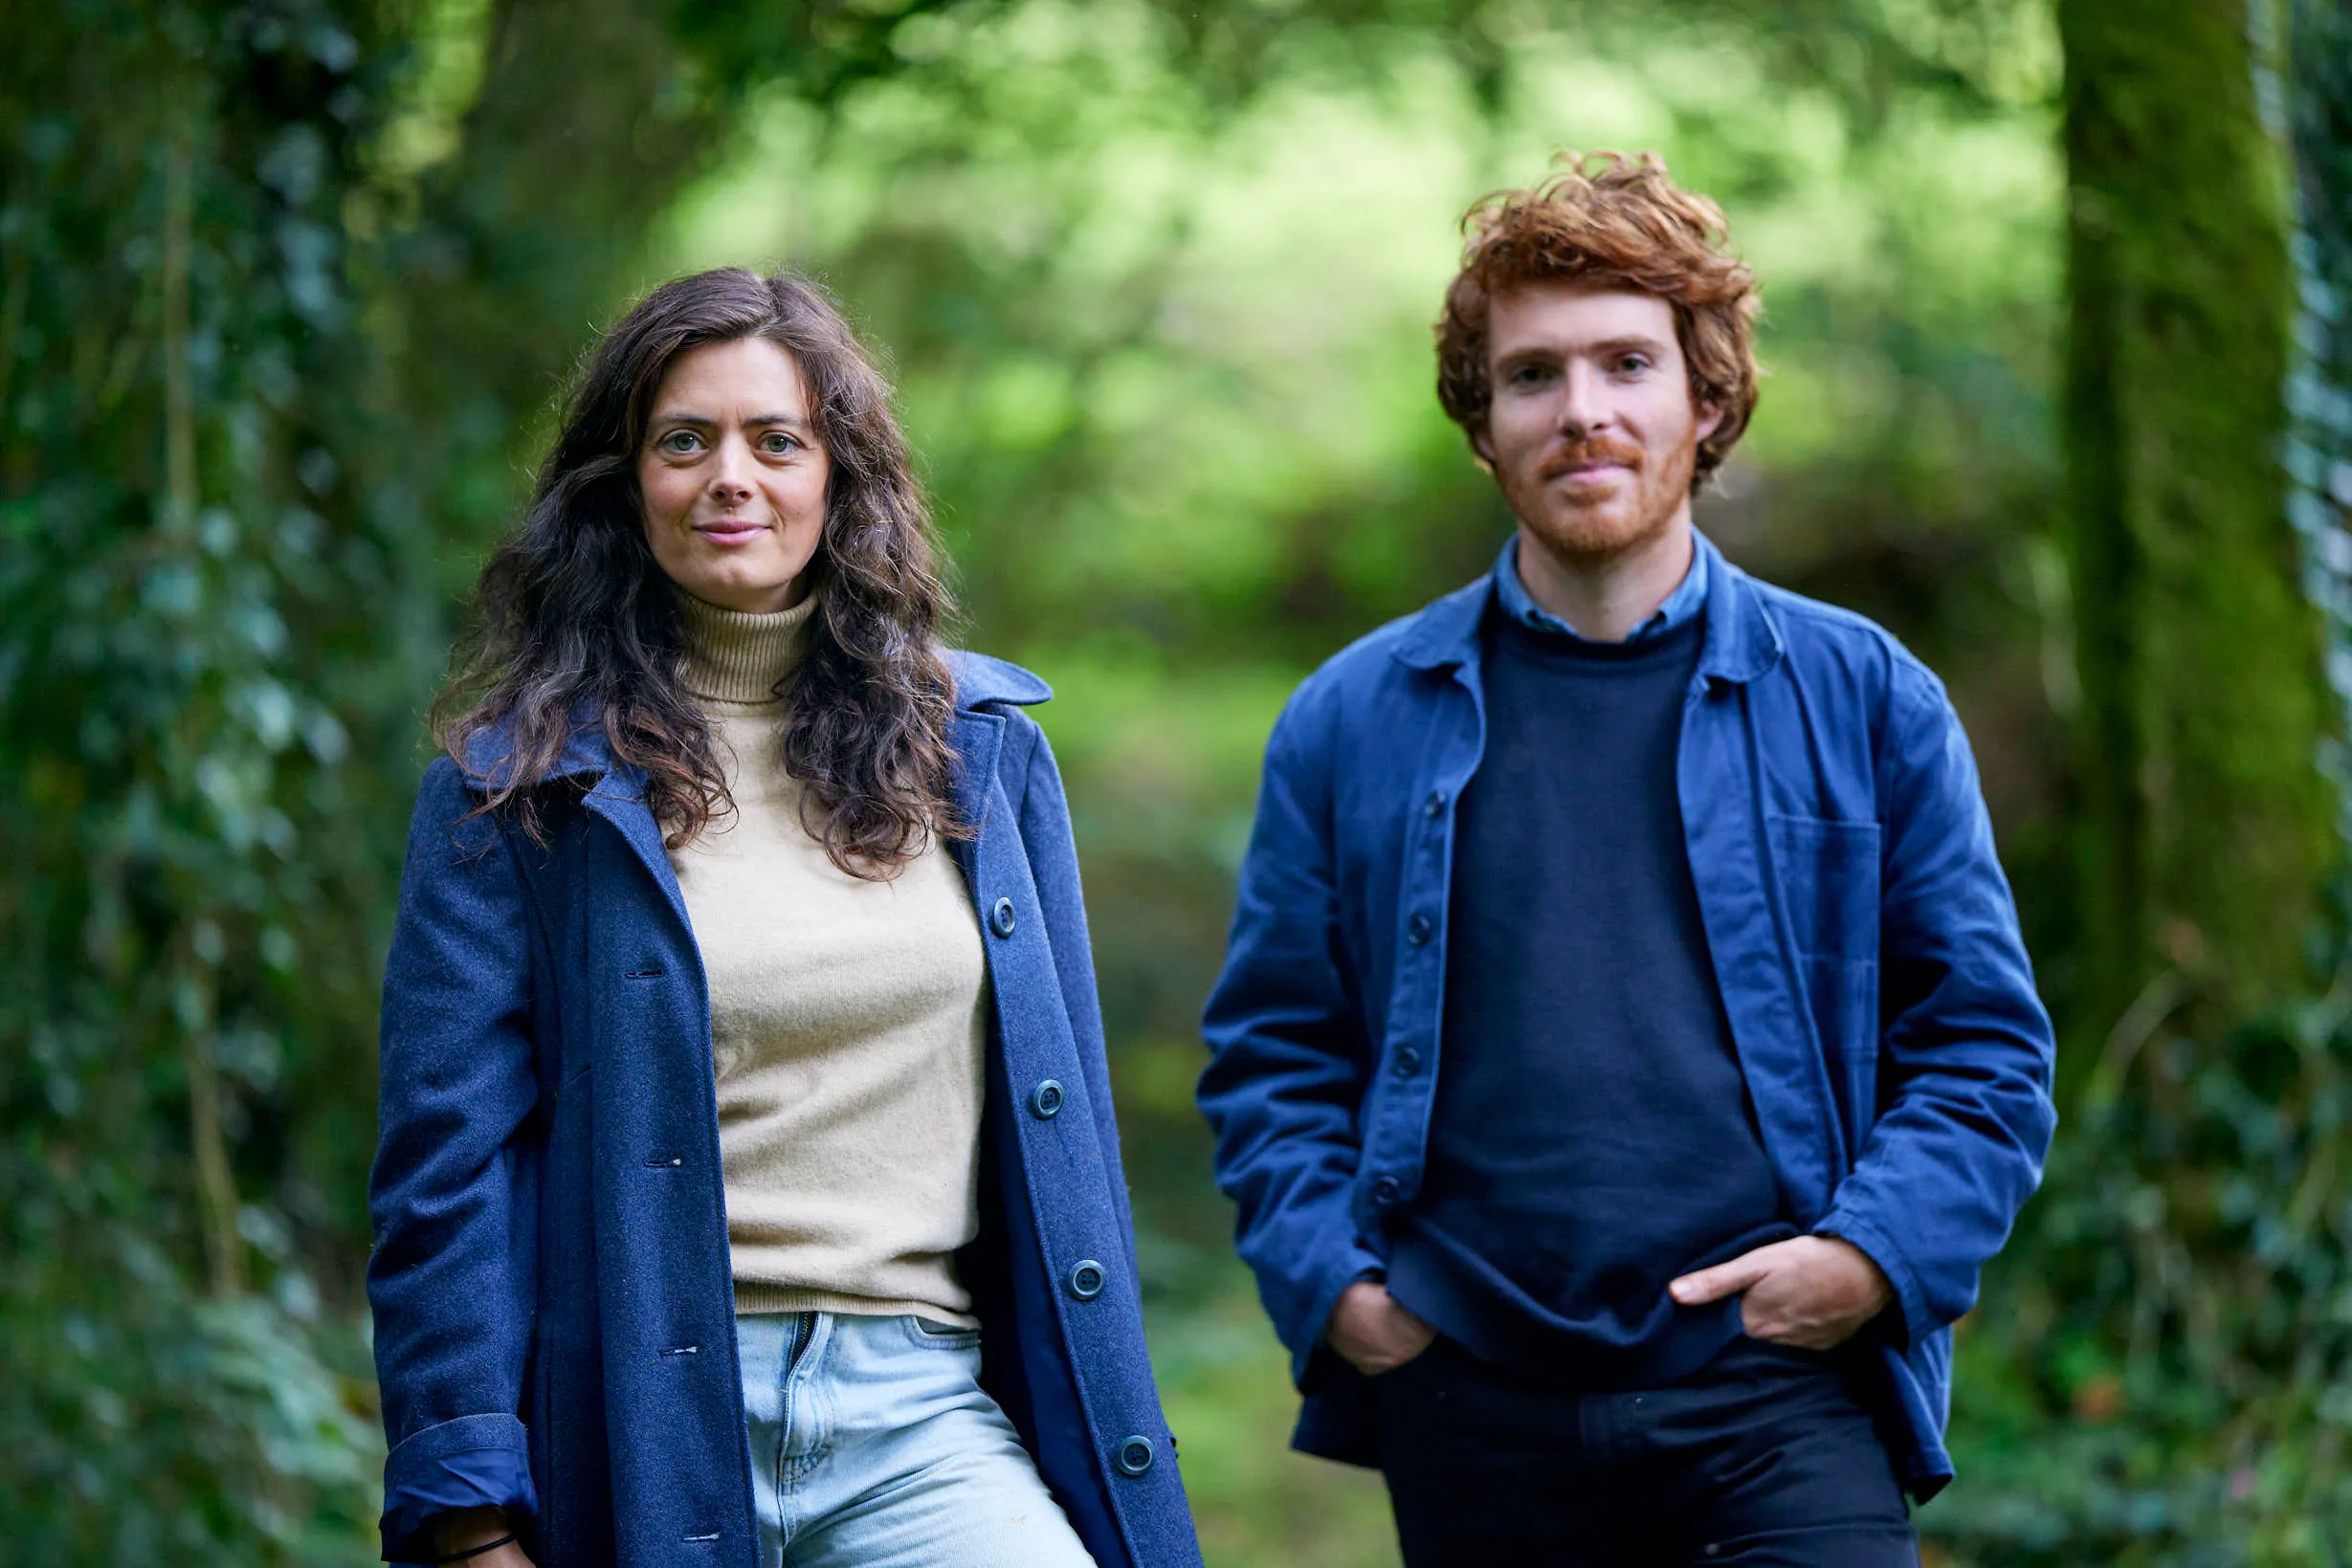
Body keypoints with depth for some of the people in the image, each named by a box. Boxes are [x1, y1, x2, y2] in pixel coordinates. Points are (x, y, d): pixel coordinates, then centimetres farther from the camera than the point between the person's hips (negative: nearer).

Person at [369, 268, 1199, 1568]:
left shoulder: (983, 746, 11)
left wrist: (1103, 1441, 11)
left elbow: (1062, 1124, 14)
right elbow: (443, 1171, -2)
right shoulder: (515, 783, 2)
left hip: (919, 1410, 2)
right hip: (641, 1429, -2)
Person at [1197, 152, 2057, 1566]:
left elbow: (1983, 1045, 9)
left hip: (1780, 1391, -1)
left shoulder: (1867, 700, 8)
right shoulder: (1354, 724, 10)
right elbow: (1272, 1057, 13)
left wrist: (1873, 1256, -7)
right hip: (1474, 1413, 2)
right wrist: (1328, 1280, -3)